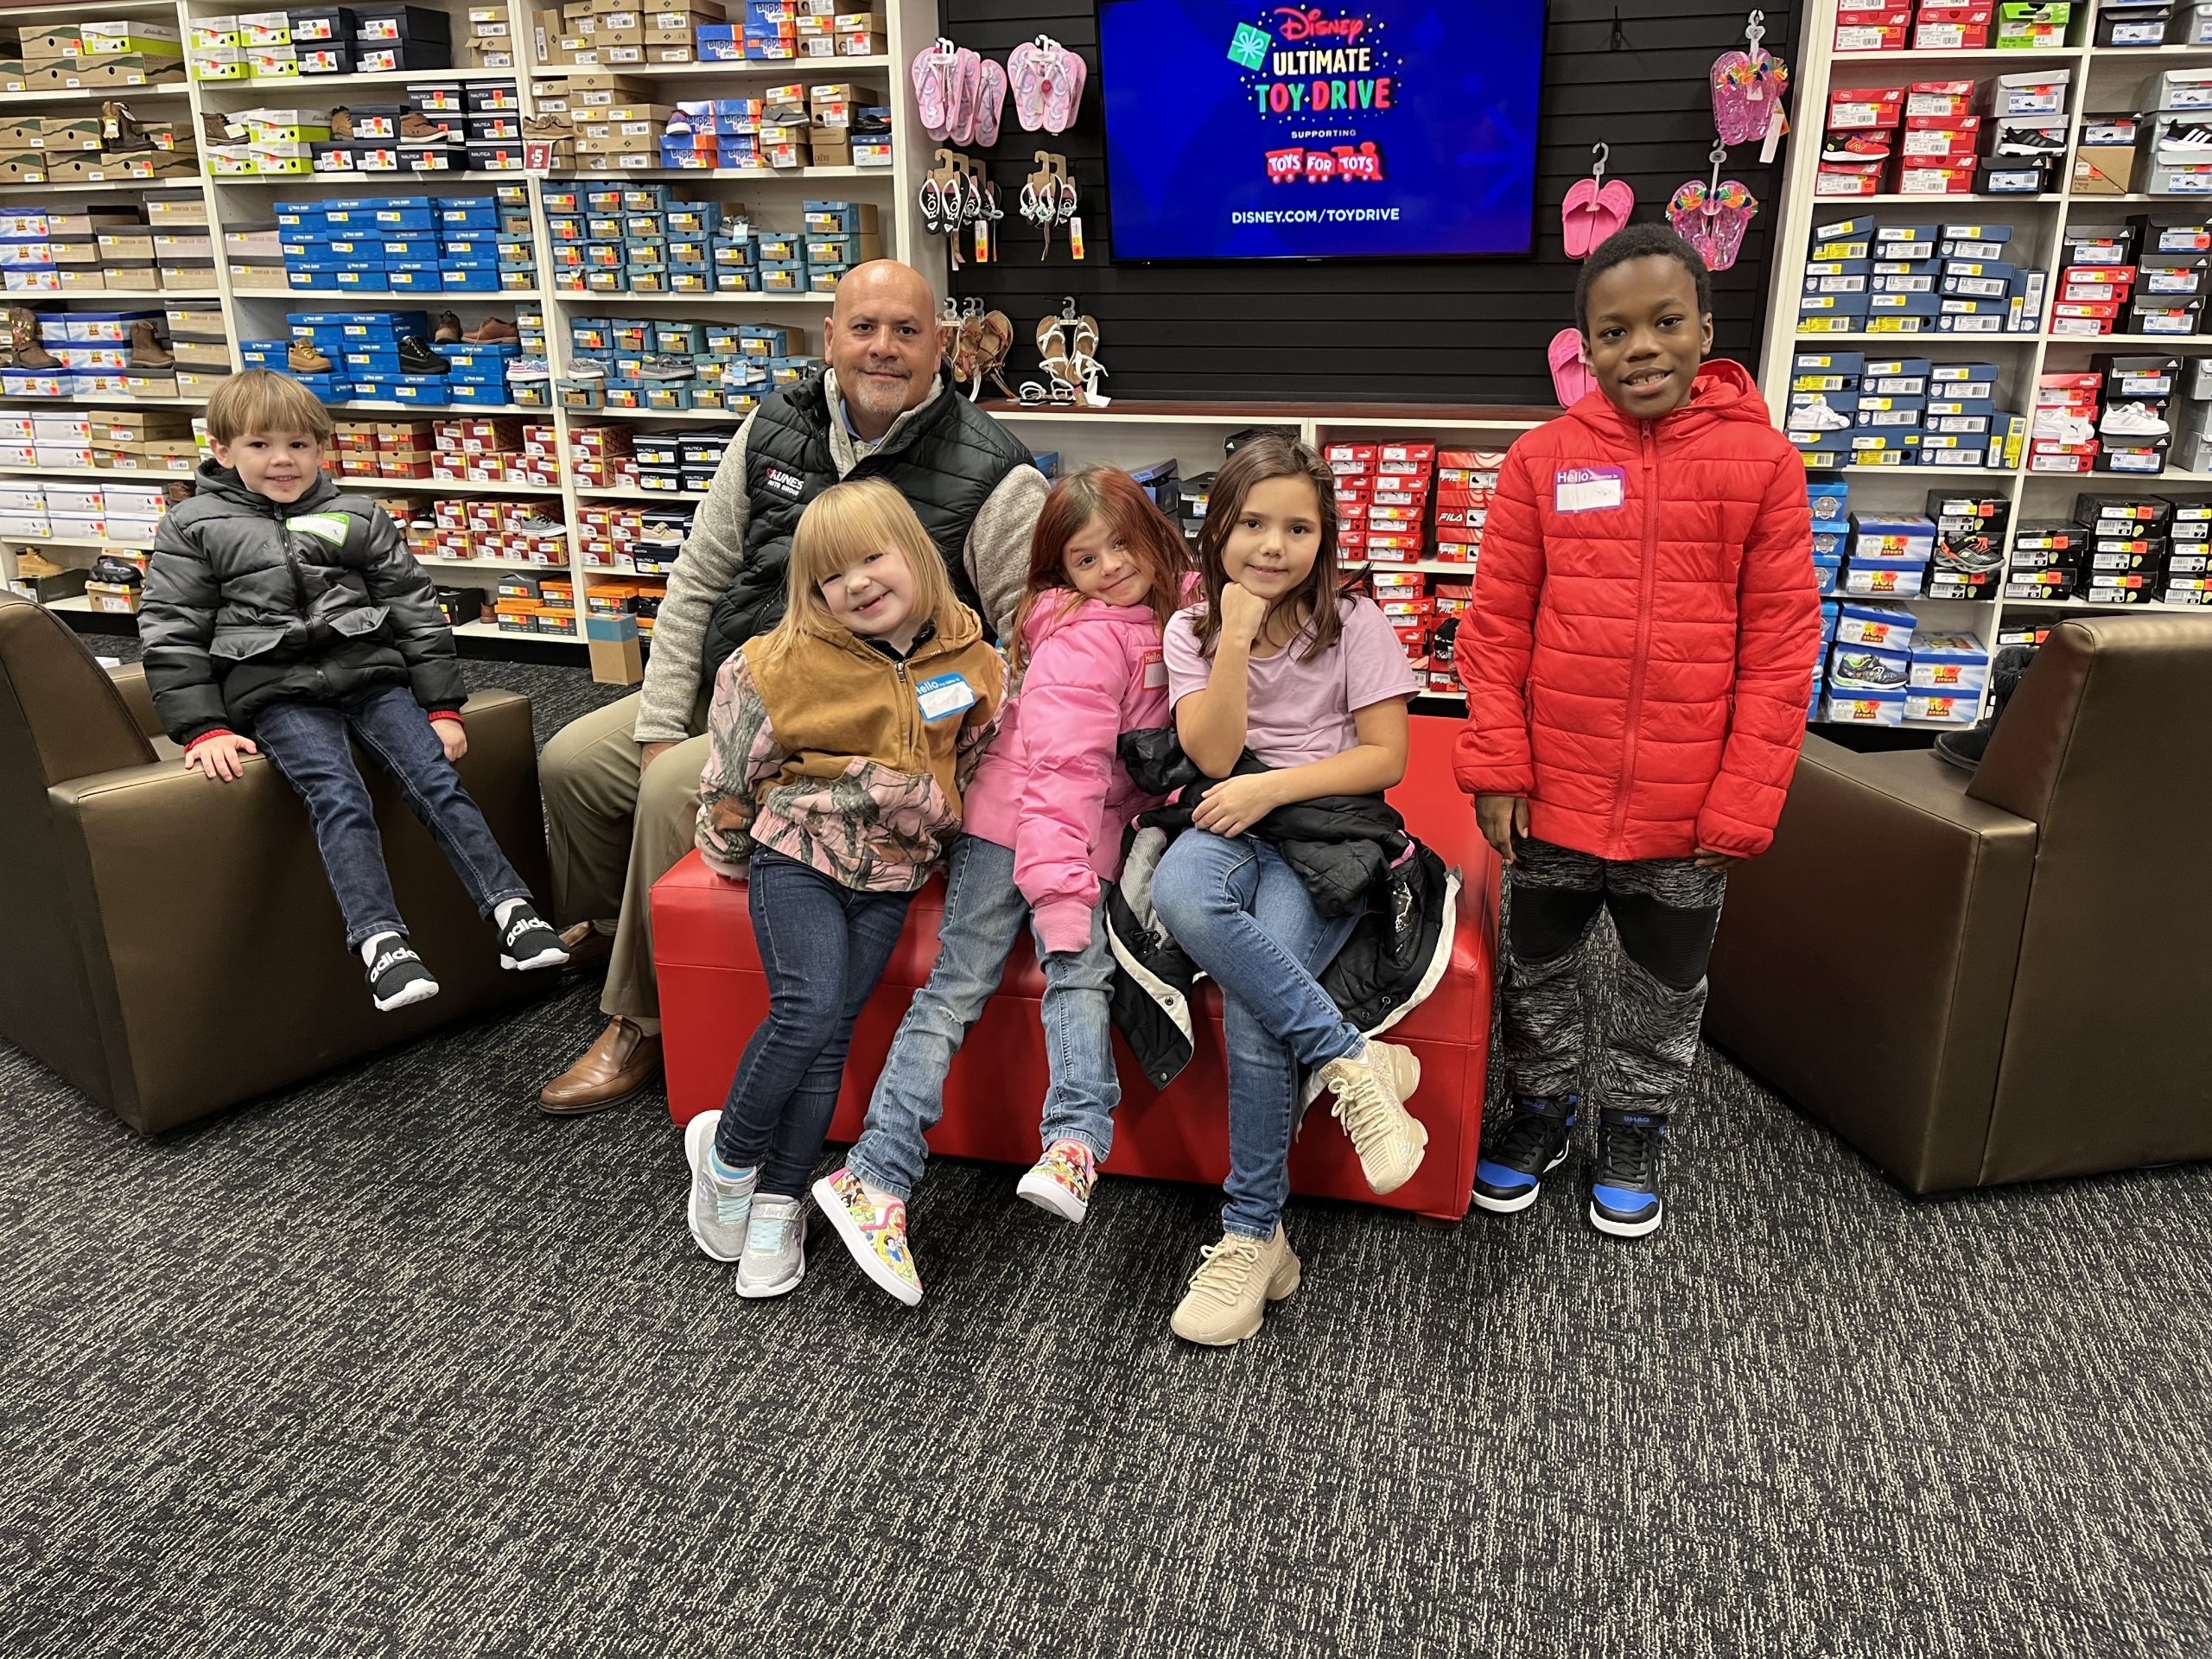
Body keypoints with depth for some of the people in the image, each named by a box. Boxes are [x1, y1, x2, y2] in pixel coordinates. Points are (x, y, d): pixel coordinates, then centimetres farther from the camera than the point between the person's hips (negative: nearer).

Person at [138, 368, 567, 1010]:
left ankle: (511, 910, -21)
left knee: (438, 781, -17)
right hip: (277, 692, -2)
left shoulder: (359, 518, 15)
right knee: (339, 799, -26)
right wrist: (204, 729, -4)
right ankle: (380, 942, -34)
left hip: (372, 674, 2)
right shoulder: (193, 528, 11)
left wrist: (443, 707, 7)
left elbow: (416, 611, 14)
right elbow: (172, 637, 7)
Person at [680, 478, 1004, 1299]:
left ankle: (779, 1203, 10)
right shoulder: (789, 664, -12)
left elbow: (978, 764, 10)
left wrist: (937, 833, 12)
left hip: (891, 871, 2)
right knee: (810, 1007, -20)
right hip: (799, 853, -2)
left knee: (830, 1033, -3)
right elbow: (732, 768, 0)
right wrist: (735, 849, 9)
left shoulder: (971, 663, -5)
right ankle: (727, 1152, 5)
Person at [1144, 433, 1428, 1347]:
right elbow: (1213, 755, -5)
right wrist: (1238, 634, -12)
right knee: (1179, 894, -37)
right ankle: (1353, 1058, -30)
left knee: (1251, 1001, -28)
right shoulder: (1191, 629, 7)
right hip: (1235, 826, 2)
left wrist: (1274, 787, -14)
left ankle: (1253, 1234, -13)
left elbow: (1386, 757, -2)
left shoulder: (1357, 626, 1)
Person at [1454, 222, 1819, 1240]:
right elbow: (1497, 627, -2)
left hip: (1687, 811, 0)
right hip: (1554, 796, 1)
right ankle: (1543, 1105, 42)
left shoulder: (1762, 463, -6)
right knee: (1538, 966, 19)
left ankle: (1634, 1125, 42)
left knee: (1666, 986, 18)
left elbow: (1779, 649, -6)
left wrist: (1744, 803, -9)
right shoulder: (1541, 460, -4)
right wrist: (1497, 771, -7)